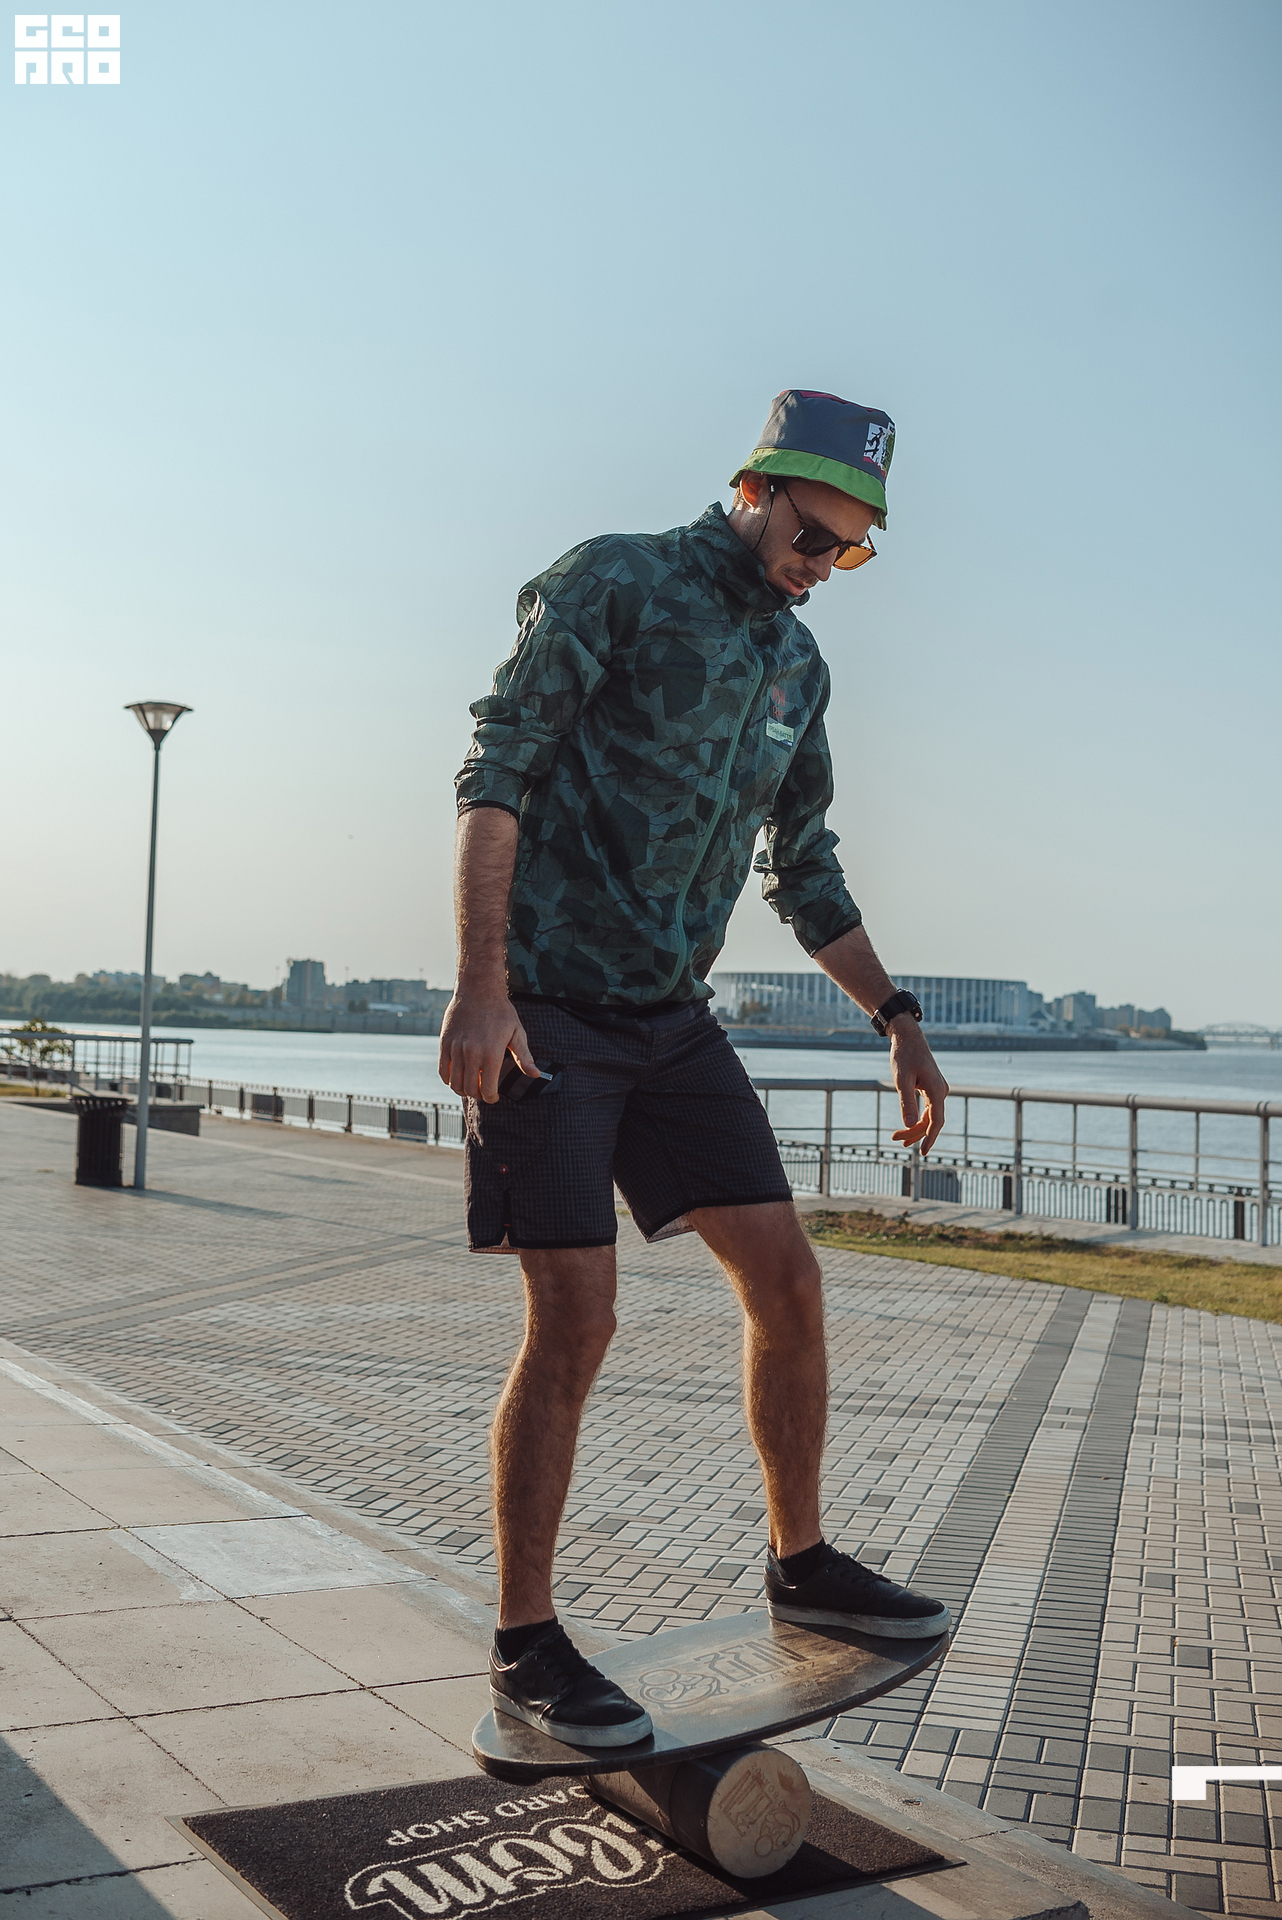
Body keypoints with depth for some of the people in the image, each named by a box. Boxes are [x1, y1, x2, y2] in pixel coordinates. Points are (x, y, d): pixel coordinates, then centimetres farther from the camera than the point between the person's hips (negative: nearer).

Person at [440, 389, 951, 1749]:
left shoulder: (797, 664, 14)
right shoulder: (611, 582, -6)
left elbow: (803, 871, 21)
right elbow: (495, 773, -13)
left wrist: (897, 1019, 15)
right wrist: (480, 984, -23)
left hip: (671, 1021, 7)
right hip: (540, 1011, -7)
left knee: (786, 1280, 3)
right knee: (574, 1321, -9)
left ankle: (801, 1562, 23)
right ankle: (525, 1645, 6)